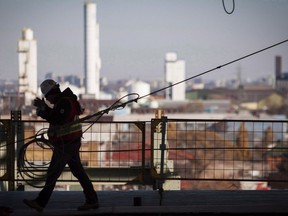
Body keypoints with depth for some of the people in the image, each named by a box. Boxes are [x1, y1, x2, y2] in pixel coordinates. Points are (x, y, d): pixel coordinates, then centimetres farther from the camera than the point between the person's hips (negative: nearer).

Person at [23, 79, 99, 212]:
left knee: (53, 173, -7)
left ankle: (40, 202, -5)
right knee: (78, 171, 12)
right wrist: (43, 109, 3)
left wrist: (43, 108, -23)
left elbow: (58, 120, -28)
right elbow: (55, 117, 18)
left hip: (66, 144, -11)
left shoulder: (65, 102, -17)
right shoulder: (62, 101, 16)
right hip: (71, 142, 11)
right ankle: (92, 200, 14)